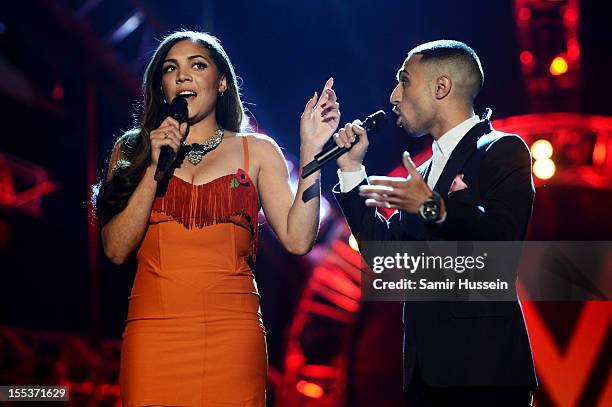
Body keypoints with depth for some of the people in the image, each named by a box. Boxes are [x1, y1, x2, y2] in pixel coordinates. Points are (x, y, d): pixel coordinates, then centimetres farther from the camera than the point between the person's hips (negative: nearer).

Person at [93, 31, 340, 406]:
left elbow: (297, 239, -2)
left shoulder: (257, 151, 9)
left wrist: (310, 151, -8)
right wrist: (155, 168, -7)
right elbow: (116, 250, 1)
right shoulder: (132, 149, 11)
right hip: (153, 330, 1)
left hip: (232, 331, 0)